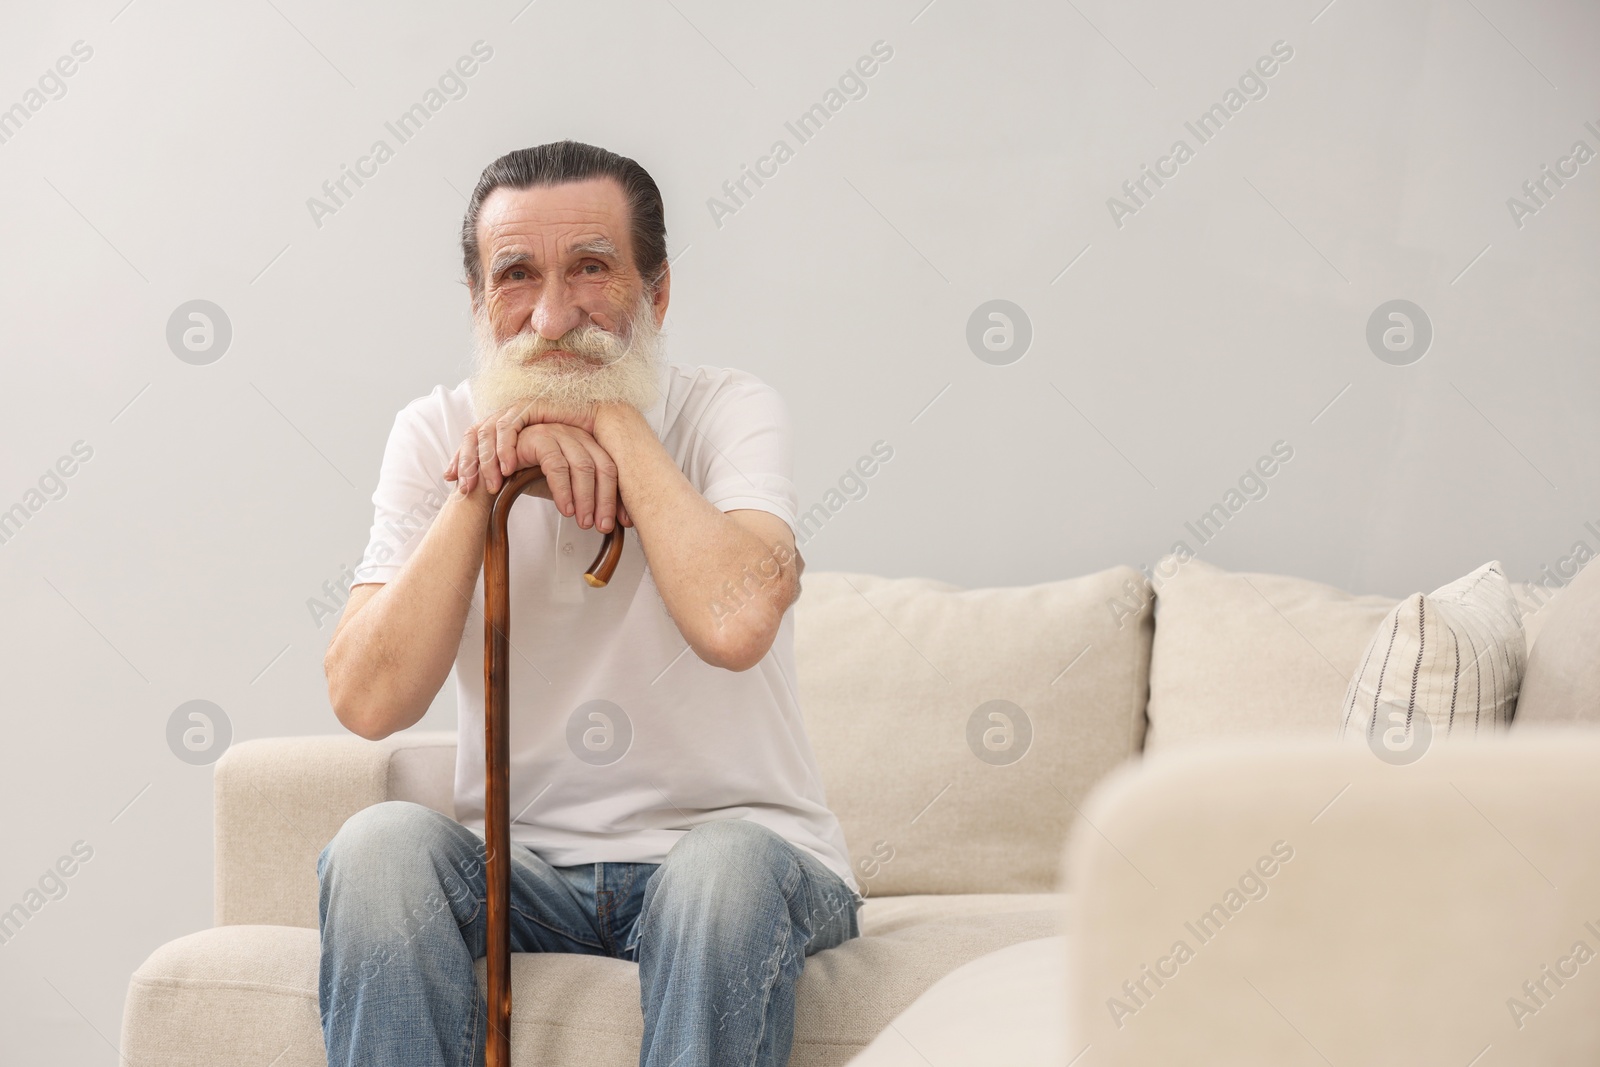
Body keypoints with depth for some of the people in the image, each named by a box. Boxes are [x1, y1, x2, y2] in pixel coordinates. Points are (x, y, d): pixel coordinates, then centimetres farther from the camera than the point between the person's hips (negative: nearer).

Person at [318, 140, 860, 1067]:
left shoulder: (732, 413, -7)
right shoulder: (436, 434, 2)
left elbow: (734, 622, -30)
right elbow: (368, 701, -12)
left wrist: (612, 420, -19)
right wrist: (482, 488, -18)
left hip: (738, 843, -2)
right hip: (519, 866, 2)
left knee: (730, 864, -35)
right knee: (381, 843, -27)